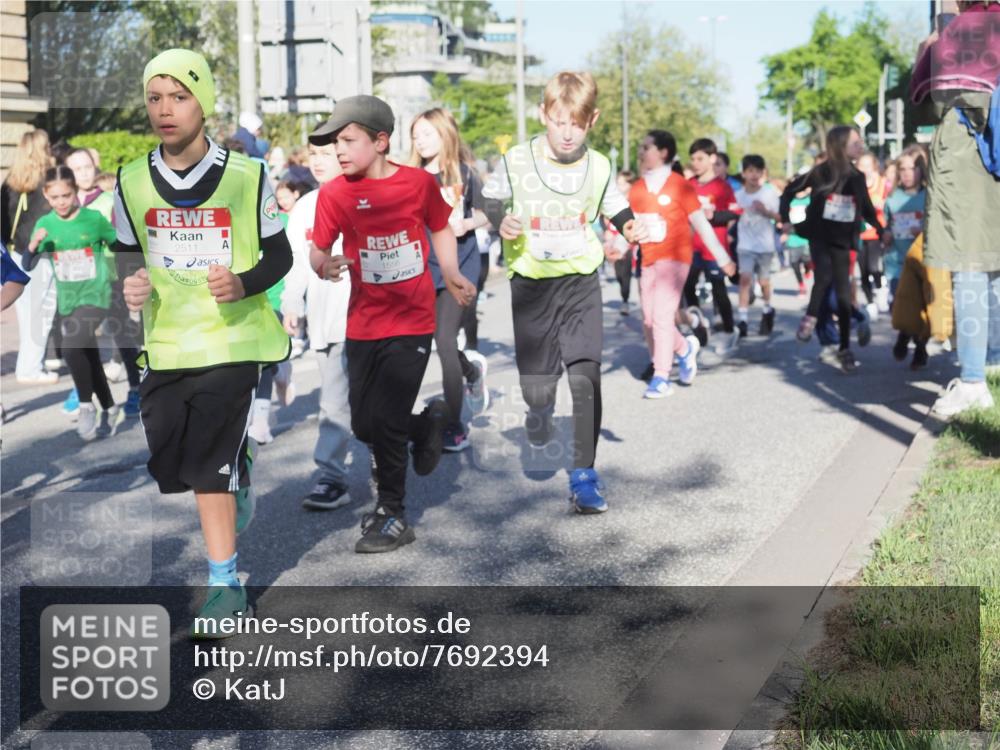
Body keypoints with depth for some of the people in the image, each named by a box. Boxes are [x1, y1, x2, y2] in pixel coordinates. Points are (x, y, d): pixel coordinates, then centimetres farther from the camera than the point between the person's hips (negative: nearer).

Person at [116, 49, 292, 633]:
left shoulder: (247, 177, -6)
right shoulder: (133, 181, 3)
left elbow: (280, 255, 0)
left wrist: (244, 284, -19)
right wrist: (134, 283, -6)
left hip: (232, 337, -4)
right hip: (165, 341, 4)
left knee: (210, 464, -11)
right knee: (169, 463, 8)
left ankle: (225, 585, 1)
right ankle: (239, 489, 42)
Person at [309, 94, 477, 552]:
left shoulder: (420, 183, -6)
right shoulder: (334, 193, -4)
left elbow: (441, 229, 10)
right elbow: (318, 251, -4)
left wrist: (451, 276, -2)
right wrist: (324, 265, -26)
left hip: (412, 323, -3)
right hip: (363, 326, 3)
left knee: (384, 421, -7)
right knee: (363, 426, 9)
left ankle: (392, 517, 11)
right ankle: (428, 423, 40)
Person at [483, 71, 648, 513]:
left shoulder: (598, 167, 0)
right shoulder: (517, 161, -7)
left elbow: (615, 208, 15)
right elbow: (490, 200, 6)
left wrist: (631, 228, -6)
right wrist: (502, 220, -15)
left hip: (581, 281, 1)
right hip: (531, 283, -1)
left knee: (585, 376, -12)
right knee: (536, 385, 1)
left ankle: (584, 474, -2)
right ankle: (541, 406, 42)